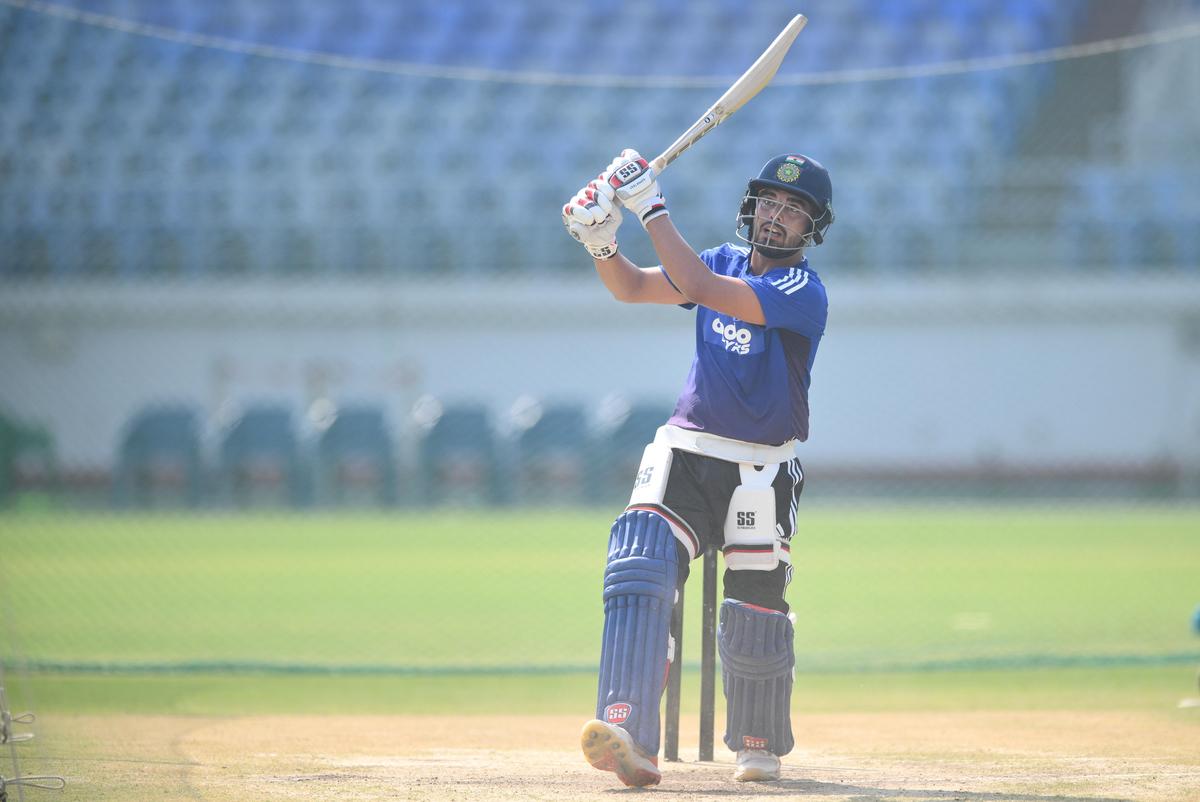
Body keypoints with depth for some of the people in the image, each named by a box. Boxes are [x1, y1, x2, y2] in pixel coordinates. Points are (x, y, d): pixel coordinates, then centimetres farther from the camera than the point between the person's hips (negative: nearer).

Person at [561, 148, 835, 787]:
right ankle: (628, 737, -34)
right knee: (638, 576, -20)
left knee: (754, 616, -2)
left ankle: (759, 745, 26)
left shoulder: (803, 292, -13)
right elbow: (633, 287, 7)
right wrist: (602, 242, -13)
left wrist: (651, 208, -23)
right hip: (683, 457, 4)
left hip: (759, 473, -4)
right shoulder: (726, 261, 10)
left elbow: (698, 288, -24)